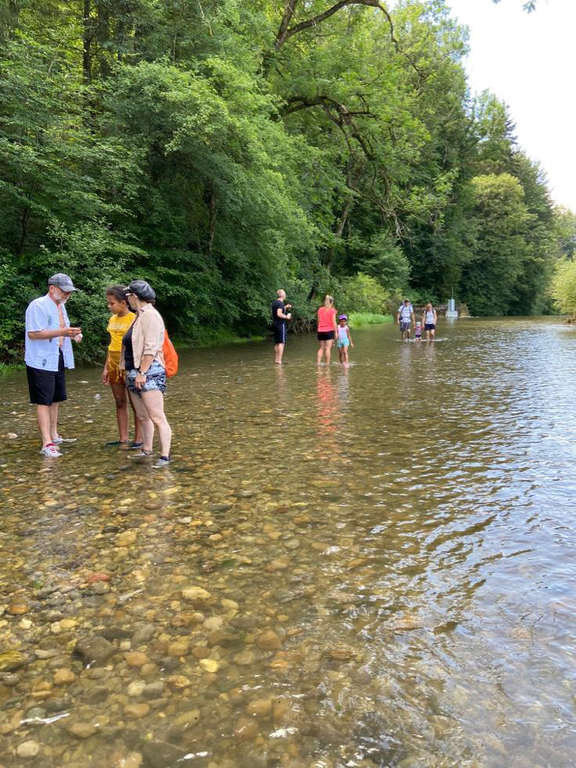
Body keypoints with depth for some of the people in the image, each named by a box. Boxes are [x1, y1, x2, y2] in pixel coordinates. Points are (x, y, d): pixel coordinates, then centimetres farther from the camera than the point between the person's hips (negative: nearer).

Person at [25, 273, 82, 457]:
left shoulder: (60, 306, 14)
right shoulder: (38, 305, -15)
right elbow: (33, 333, -23)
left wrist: (72, 334, 3)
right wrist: (61, 332, -30)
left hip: (58, 360, 9)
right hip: (41, 362, -9)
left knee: (55, 400, 16)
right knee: (44, 402, -7)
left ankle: (54, 435, 29)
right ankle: (47, 444, -6)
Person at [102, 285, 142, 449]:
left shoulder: (133, 319, -9)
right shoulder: (112, 320, 11)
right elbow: (111, 345, 15)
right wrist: (106, 368, 13)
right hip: (114, 366, 7)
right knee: (120, 402, 10)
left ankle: (138, 439, 8)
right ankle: (123, 438, 18)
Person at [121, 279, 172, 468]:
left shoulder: (151, 315, -12)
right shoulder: (140, 315, 18)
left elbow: (151, 348, -20)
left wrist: (142, 372, -22)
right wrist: (131, 372, 20)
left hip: (148, 373, -10)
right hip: (135, 374, 10)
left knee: (157, 417, -10)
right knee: (142, 416, 16)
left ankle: (165, 456, -9)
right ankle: (146, 449, 26)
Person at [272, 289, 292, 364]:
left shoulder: (274, 303, 12)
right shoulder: (281, 303, -14)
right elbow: (279, 314, -23)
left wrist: (285, 307, 24)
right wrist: (286, 317, -11)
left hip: (275, 324, 9)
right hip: (281, 324, -9)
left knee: (277, 343, 14)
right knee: (282, 343, -7)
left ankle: (277, 359, 20)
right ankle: (279, 360, -10)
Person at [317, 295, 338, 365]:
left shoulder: (320, 309, 8)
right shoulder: (332, 310, -4)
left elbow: (318, 321, 10)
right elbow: (334, 322, -7)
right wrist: (336, 332, -3)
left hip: (320, 331, 4)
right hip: (329, 331, -4)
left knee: (321, 348, 11)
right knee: (328, 348, -2)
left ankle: (318, 363, 3)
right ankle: (327, 363, -4)